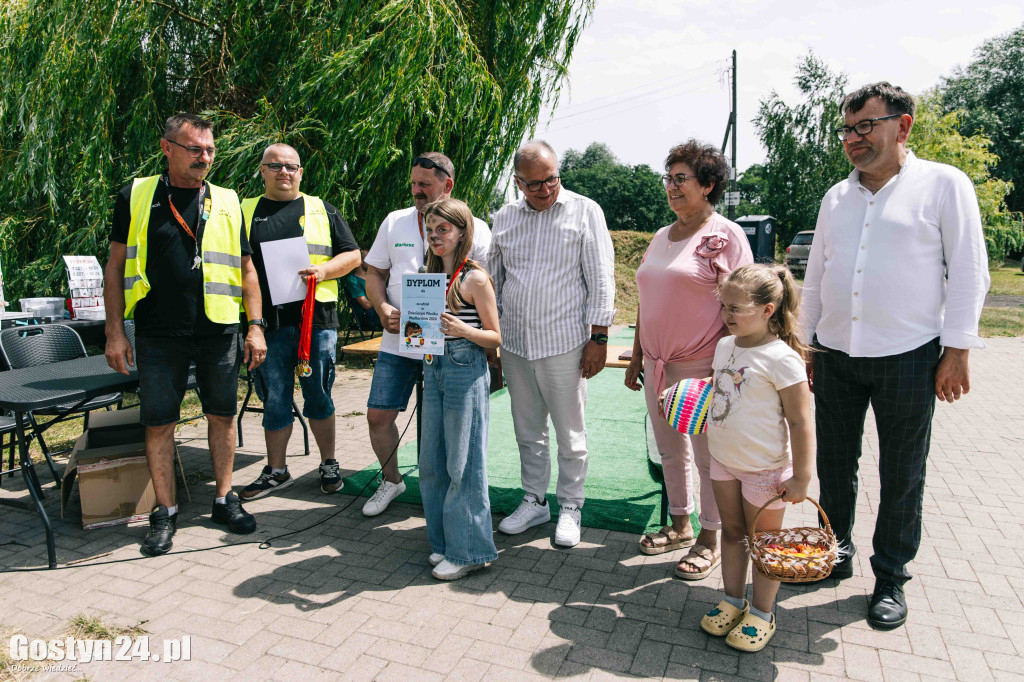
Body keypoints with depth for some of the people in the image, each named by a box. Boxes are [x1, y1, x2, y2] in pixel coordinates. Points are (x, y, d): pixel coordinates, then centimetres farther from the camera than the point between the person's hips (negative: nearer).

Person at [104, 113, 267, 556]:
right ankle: (165, 513, 20)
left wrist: (255, 326, 2)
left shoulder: (227, 203, 8)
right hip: (158, 335, -1)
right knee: (159, 422, 4)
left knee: (222, 416, 8)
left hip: (219, 332, 1)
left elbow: (245, 268, 10)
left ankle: (225, 499, 24)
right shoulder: (136, 197, 3)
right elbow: (116, 265, 5)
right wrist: (115, 331, 0)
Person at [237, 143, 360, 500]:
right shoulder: (246, 212, 13)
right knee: (274, 398, 8)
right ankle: (276, 471, 21)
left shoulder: (321, 210, 11)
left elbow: (352, 255, 9)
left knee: (319, 395, 7)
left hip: (316, 318, -1)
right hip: (268, 320, 1)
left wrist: (323, 271, -11)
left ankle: (328, 464, 21)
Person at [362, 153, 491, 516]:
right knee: (378, 415, 5)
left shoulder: (474, 228, -1)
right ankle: (391, 480, 30)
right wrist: (383, 309, -6)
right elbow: (374, 272, 13)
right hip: (398, 342, 3)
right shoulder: (394, 222, 9)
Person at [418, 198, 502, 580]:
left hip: (466, 372, -7)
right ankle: (445, 541, 27)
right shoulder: (431, 275, 13)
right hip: (433, 370, 8)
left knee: (462, 463, -1)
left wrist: (462, 329, -23)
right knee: (432, 462, 12)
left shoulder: (475, 279, -8)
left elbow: (495, 338, -7)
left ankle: (469, 550, 12)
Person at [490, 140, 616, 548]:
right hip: (514, 344, 4)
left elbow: (601, 280, -4)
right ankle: (534, 502, 30)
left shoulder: (585, 212, -2)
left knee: (570, 434, 5)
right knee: (527, 432, 14)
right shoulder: (504, 218, 10)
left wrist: (598, 337, -9)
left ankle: (570, 507, 22)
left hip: (563, 344, -4)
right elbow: (493, 278, 16)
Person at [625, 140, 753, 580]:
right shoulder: (661, 237, 13)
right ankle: (680, 525, 34)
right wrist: (637, 357, 16)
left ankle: (710, 539, 22)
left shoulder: (726, 236, -8)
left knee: (708, 456, 5)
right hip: (658, 365, 7)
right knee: (670, 451, 17)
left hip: (701, 366, -7)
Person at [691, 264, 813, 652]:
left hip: (765, 468, -7)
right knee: (731, 531, 18)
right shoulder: (725, 347, 2)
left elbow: (800, 421, -18)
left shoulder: (781, 358, -21)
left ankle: (761, 613, 27)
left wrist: (801, 476, -16)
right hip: (724, 460, 7)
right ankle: (732, 601, 35)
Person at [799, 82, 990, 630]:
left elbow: (968, 272, -3)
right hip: (835, 355, 4)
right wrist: (804, 344, 14)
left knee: (901, 475, 7)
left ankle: (890, 578, 23)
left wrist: (957, 350, -8)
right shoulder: (836, 197, 11)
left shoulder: (944, 184, -1)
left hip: (908, 357, -4)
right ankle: (837, 552, 31)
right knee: (834, 463, 12)